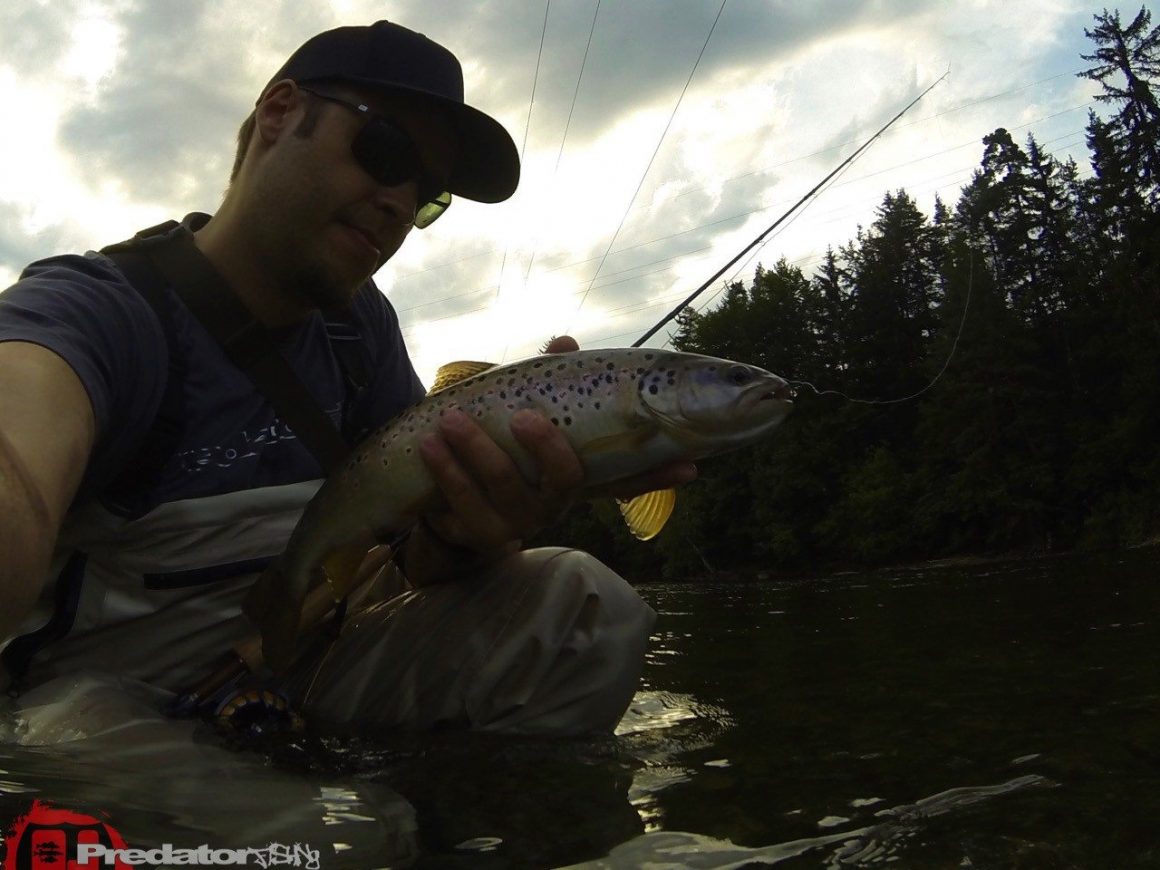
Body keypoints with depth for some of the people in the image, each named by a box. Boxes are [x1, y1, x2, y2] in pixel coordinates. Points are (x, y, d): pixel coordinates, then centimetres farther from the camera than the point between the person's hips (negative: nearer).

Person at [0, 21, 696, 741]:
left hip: (303, 669, 6)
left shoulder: (363, 323, 2)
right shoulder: (90, 309, -16)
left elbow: (423, 561, -3)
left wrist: (466, 532, -28)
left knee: (584, 603, -12)